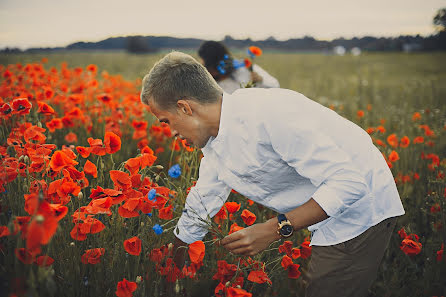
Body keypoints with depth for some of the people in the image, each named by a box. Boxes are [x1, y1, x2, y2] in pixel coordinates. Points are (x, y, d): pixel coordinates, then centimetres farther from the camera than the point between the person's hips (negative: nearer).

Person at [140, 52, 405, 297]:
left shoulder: (268, 114, -30)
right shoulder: (215, 142, 1)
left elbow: (349, 182, -30)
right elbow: (197, 212, 17)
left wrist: (275, 229, -30)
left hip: (362, 209, -8)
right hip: (332, 221, 8)